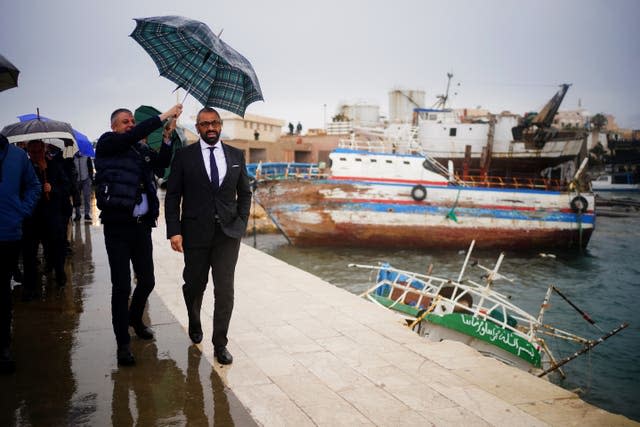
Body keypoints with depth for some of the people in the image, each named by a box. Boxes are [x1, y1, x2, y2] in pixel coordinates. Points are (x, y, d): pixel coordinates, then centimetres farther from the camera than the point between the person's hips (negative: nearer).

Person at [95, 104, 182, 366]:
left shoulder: (142, 150, 14)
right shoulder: (106, 143, -1)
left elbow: (162, 164, 1)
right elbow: (133, 136, -17)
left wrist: (167, 137, -11)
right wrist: (163, 117, -17)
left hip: (142, 226, 5)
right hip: (117, 226, -5)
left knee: (147, 281, 12)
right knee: (121, 286, -1)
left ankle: (135, 318, 41)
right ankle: (123, 344, 11)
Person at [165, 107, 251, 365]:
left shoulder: (236, 155, 7)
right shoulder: (184, 156, 0)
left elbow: (245, 193, 13)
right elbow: (172, 196, -1)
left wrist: (241, 224, 3)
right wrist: (174, 231, -9)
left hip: (228, 233, 1)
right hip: (196, 232, -1)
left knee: (225, 290, -2)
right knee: (194, 285, 14)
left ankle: (220, 344, 12)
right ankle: (194, 322, 45)